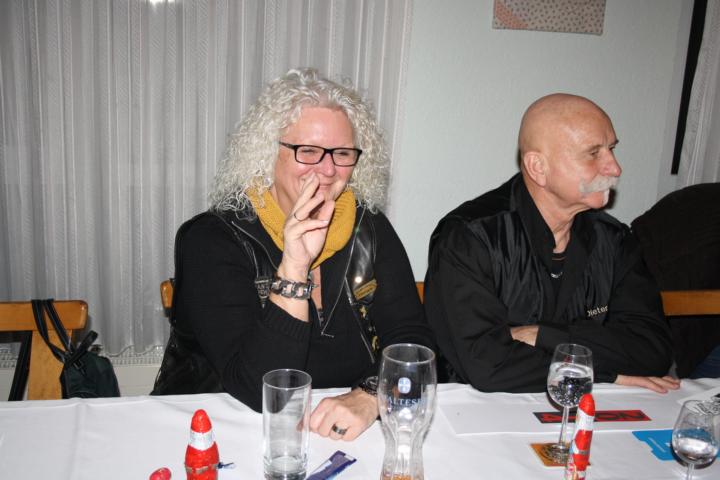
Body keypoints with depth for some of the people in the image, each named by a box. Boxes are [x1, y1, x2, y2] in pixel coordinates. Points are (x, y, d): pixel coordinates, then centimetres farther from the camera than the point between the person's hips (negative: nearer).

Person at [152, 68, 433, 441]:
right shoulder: (213, 239, -12)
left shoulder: (369, 229, 0)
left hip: (346, 438, 4)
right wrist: (294, 268, -29)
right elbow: (258, 391, -20)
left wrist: (370, 397, -24)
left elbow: (413, 341, -4)